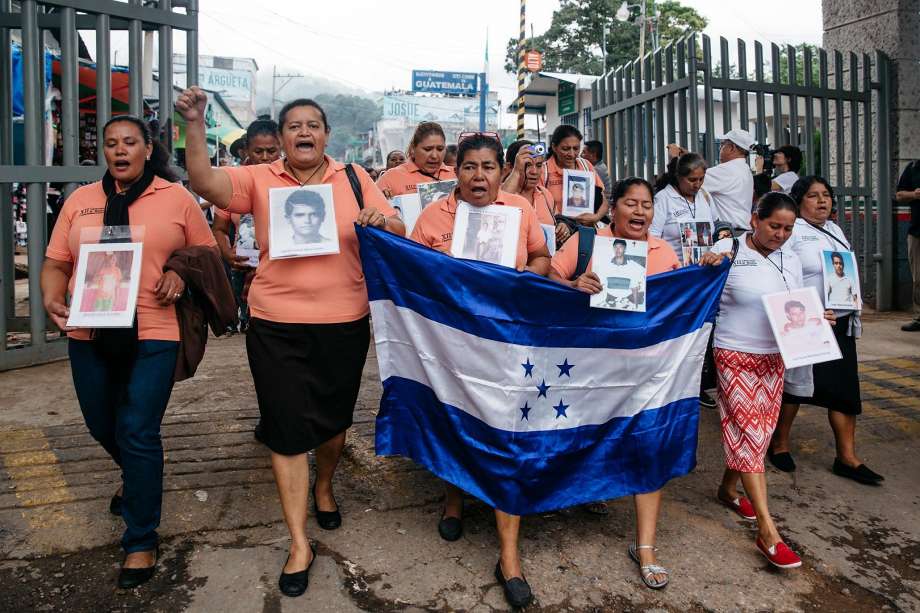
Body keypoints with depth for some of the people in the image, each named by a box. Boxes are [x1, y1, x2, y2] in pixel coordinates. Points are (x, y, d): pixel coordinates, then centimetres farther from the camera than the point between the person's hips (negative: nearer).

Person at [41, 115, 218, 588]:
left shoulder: (176, 197, 2)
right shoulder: (80, 199, 10)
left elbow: (207, 252, 6)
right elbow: (55, 262, 10)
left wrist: (182, 273, -13)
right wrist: (51, 299, -9)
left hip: (151, 334, -4)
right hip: (89, 334, 5)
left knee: (138, 434, -5)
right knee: (103, 427, 19)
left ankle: (141, 541, 13)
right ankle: (137, 478, 52)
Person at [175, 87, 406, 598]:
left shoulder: (353, 178, 3)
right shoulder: (259, 179, 1)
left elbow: (398, 235, 1)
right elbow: (205, 183, -14)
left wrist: (384, 221, -21)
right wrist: (196, 125, -27)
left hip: (345, 324, 1)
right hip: (278, 326, -1)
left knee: (335, 416, 18)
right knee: (287, 429, 4)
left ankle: (324, 486, 51)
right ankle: (299, 544, 19)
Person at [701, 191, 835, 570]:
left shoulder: (790, 260, 8)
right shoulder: (728, 251, -11)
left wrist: (817, 318, -5)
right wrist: (704, 268, -33)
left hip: (774, 357, 7)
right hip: (735, 356, -6)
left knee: (759, 432, 14)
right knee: (749, 433, -6)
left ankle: (729, 489, 37)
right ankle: (767, 533, -3)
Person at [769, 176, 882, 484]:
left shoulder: (834, 229, 15)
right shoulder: (791, 231, -10)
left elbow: (849, 269, 22)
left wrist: (855, 312, 18)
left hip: (840, 322, 7)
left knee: (845, 387, 6)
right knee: (795, 384, 5)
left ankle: (847, 457, 15)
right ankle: (779, 444, 23)